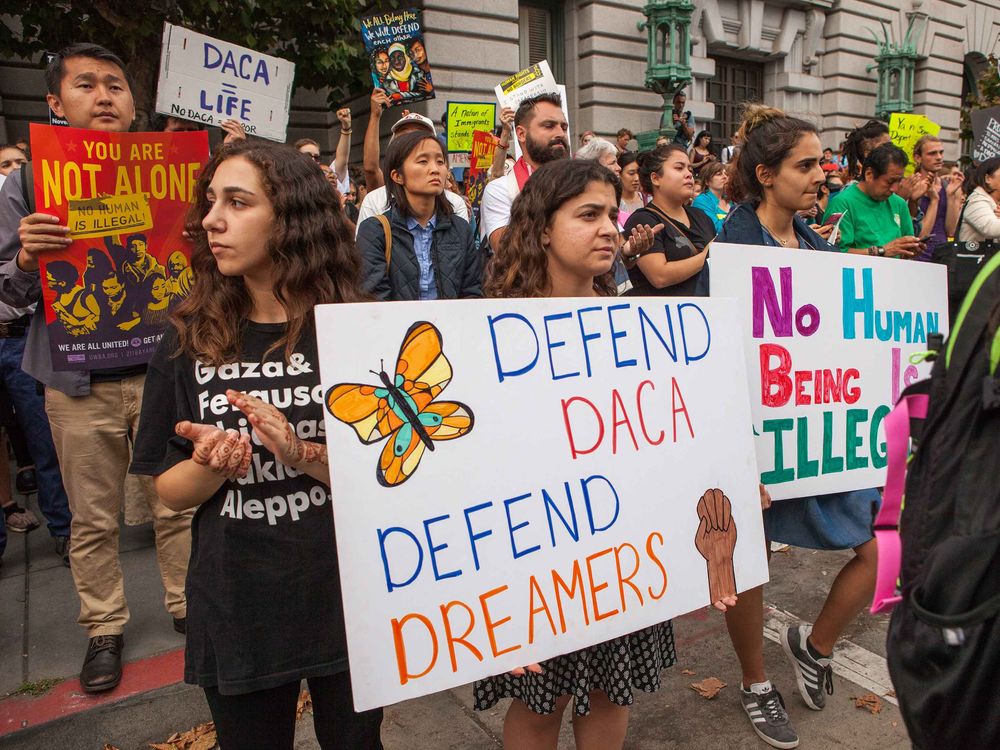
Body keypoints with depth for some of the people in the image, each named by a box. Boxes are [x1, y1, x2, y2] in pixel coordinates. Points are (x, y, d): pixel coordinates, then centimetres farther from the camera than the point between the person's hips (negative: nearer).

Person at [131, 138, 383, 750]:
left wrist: (303, 456, -26)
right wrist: (213, 465, -19)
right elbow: (170, 491, 2)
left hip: (347, 602, -1)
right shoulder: (191, 342, -3)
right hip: (236, 613, 2)